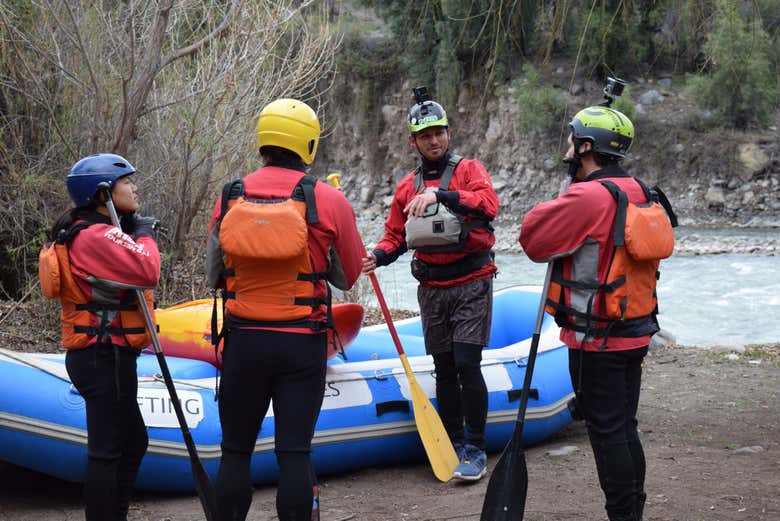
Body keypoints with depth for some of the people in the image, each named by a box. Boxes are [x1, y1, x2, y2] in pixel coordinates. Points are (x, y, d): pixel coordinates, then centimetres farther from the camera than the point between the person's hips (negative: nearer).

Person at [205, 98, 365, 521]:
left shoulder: (230, 199, -2)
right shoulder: (328, 200, -9)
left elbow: (213, 276, 8)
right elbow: (346, 277, 3)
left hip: (243, 342, 2)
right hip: (302, 344, -2)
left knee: (235, 450, 12)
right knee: (294, 451, 4)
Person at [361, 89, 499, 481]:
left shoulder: (468, 170, -2)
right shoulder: (407, 187, 11)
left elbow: (489, 204, -22)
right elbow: (395, 236, 14)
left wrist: (441, 194, -33)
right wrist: (377, 256, -8)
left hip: (471, 283, -4)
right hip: (432, 289, 4)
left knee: (466, 364, -12)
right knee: (444, 368, 8)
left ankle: (476, 449, -3)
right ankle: (453, 445, 18)